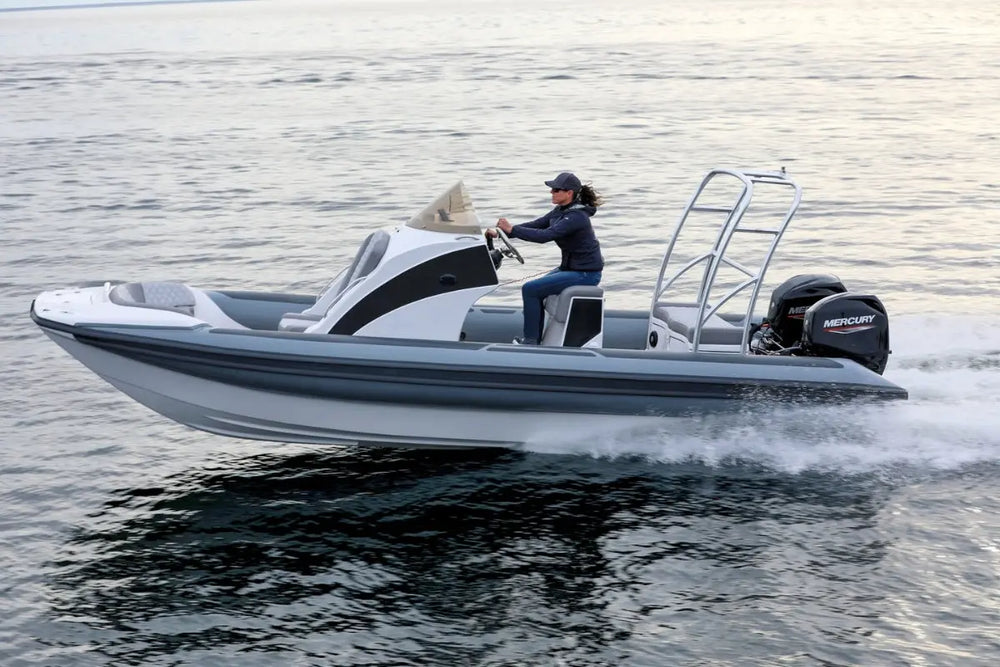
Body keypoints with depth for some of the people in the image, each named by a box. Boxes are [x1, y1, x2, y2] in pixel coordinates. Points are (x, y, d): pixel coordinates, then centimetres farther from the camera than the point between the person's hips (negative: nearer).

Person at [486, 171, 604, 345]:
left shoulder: (576, 217, -23)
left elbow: (545, 235, -32)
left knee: (530, 289, -13)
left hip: (585, 273, -10)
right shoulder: (561, 211, 7)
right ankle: (535, 338, 18)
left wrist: (512, 229, -29)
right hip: (571, 267, 10)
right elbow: (535, 225, 8)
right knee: (534, 288, 15)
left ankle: (530, 340, -6)